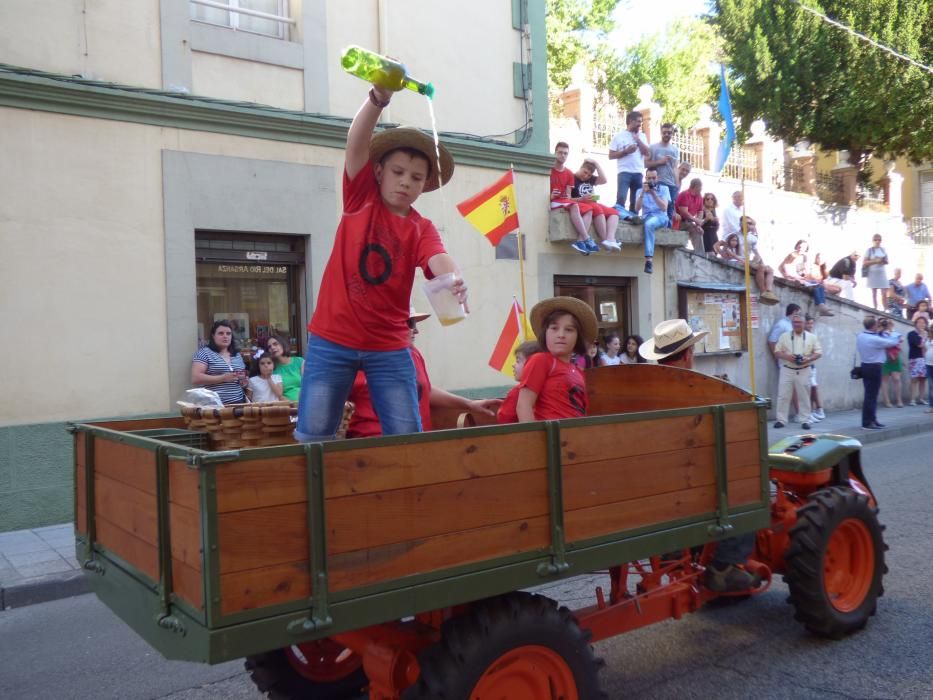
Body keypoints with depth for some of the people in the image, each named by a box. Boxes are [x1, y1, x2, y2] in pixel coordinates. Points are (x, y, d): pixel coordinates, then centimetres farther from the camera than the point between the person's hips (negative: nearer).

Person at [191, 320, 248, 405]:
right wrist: (223, 378, -17)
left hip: (238, 402, 5)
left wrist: (245, 381, 3)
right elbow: (195, 378, -11)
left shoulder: (237, 355, 16)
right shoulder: (205, 353, -2)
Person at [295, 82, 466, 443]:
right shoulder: (361, 199, 2)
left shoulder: (422, 230, 2)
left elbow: (439, 261, -19)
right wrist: (379, 98, -31)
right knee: (312, 437, 2)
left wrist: (455, 280, -43)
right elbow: (356, 143, -13)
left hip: (389, 347, 1)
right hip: (332, 340, -1)